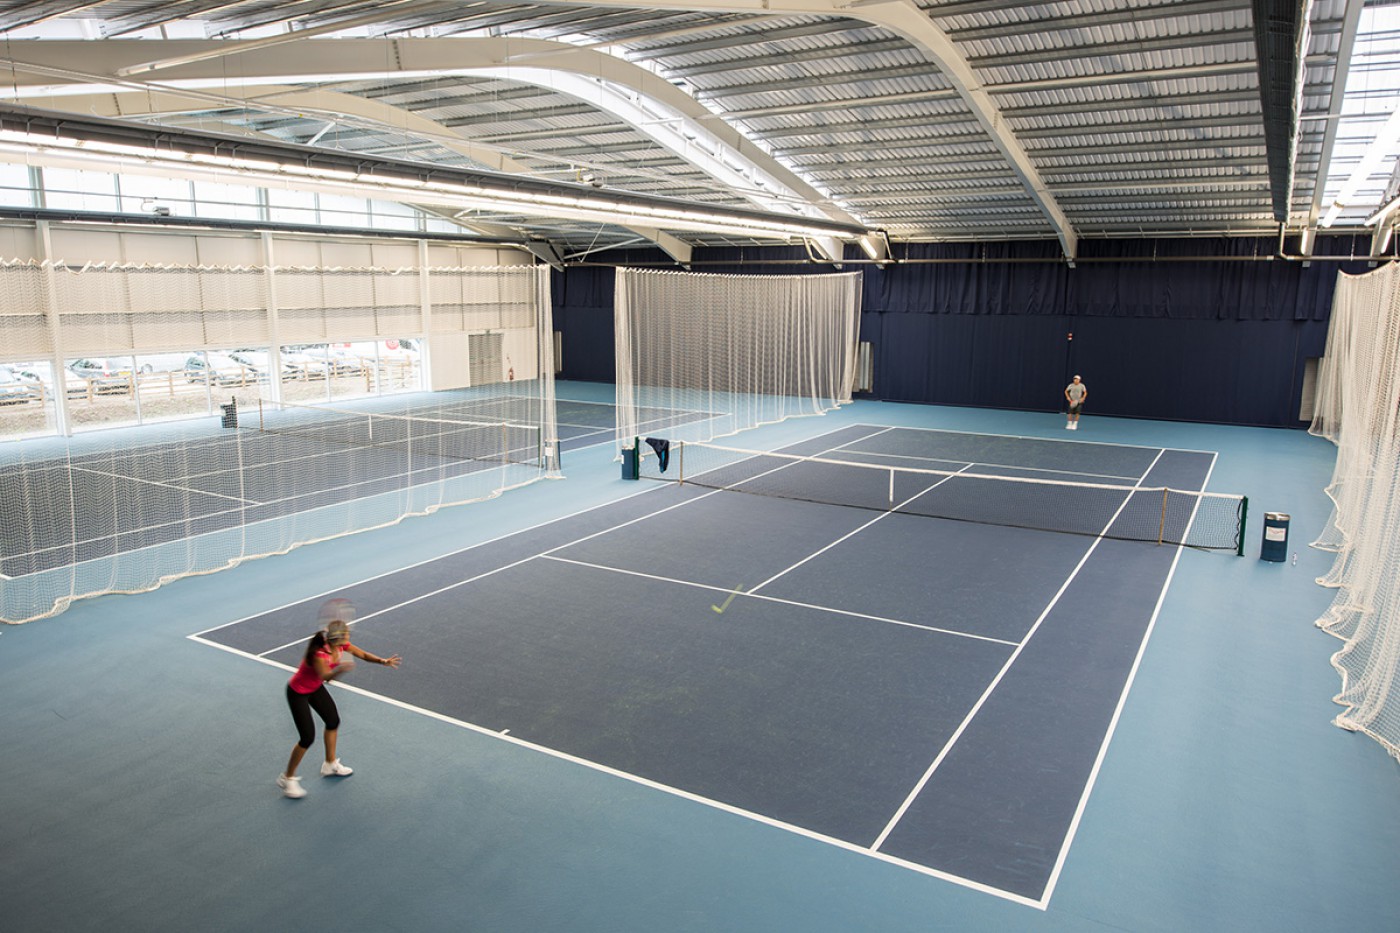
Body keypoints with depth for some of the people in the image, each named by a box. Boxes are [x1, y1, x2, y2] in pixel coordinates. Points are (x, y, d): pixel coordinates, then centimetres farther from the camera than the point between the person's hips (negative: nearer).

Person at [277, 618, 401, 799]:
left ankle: (330, 765, 38)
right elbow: (326, 676, -52)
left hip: (316, 688, 9)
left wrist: (383, 661, -19)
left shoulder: (341, 645, -16)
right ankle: (287, 778, 15)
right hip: (298, 693, -8)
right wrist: (340, 669, -72)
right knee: (308, 737, -7)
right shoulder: (319, 654, -38)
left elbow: (363, 654, -5)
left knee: (333, 721, 17)